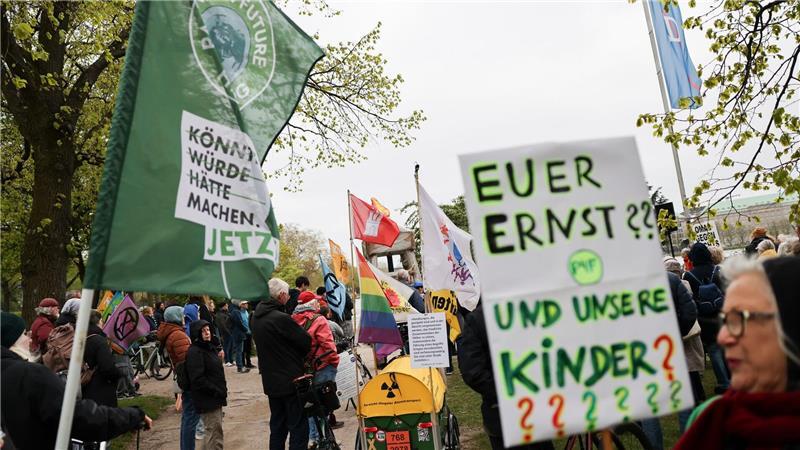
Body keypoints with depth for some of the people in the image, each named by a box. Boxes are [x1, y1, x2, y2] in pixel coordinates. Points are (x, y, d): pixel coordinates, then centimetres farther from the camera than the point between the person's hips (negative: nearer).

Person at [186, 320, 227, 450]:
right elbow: (198, 379, -23)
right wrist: (217, 391, -19)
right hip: (207, 399, -9)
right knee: (214, 431, -6)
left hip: (215, 396, 9)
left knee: (214, 430, 17)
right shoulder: (194, 352, -16)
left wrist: (222, 390, 10)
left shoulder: (210, 348, 12)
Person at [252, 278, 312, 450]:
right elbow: (306, 341, -16)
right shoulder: (281, 318, -22)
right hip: (291, 381, -8)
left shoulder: (257, 317, 4)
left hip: (270, 381, 8)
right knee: (299, 427, 0)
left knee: (277, 426, 19)